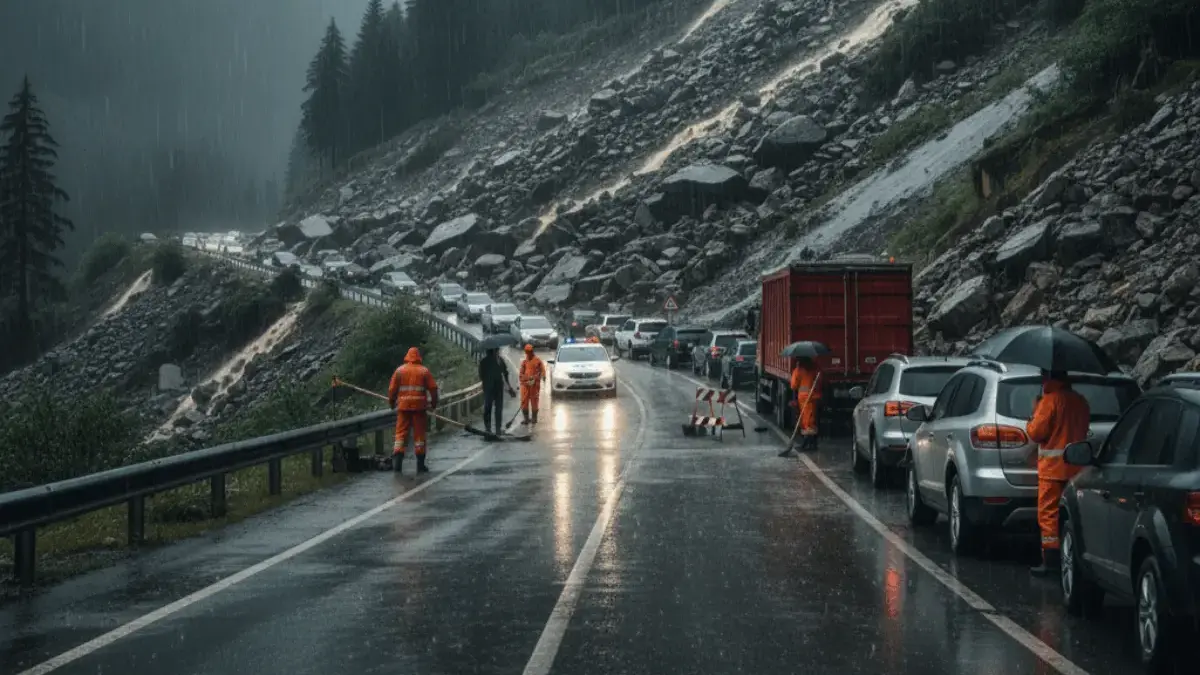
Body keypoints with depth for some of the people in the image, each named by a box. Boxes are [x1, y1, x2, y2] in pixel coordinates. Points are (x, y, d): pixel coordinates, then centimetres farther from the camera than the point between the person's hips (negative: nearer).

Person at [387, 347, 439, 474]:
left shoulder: (399, 370, 4)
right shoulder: (424, 371, 3)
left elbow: (392, 389, 3)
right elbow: (433, 388, 1)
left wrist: (392, 403, 17)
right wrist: (434, 403, 14)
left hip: (403, 406, 1)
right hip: (419, 406, -1)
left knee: (401, 433, 3)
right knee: (419, 434, 4)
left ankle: (397, 462, -7)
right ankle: (420, 464, 5)